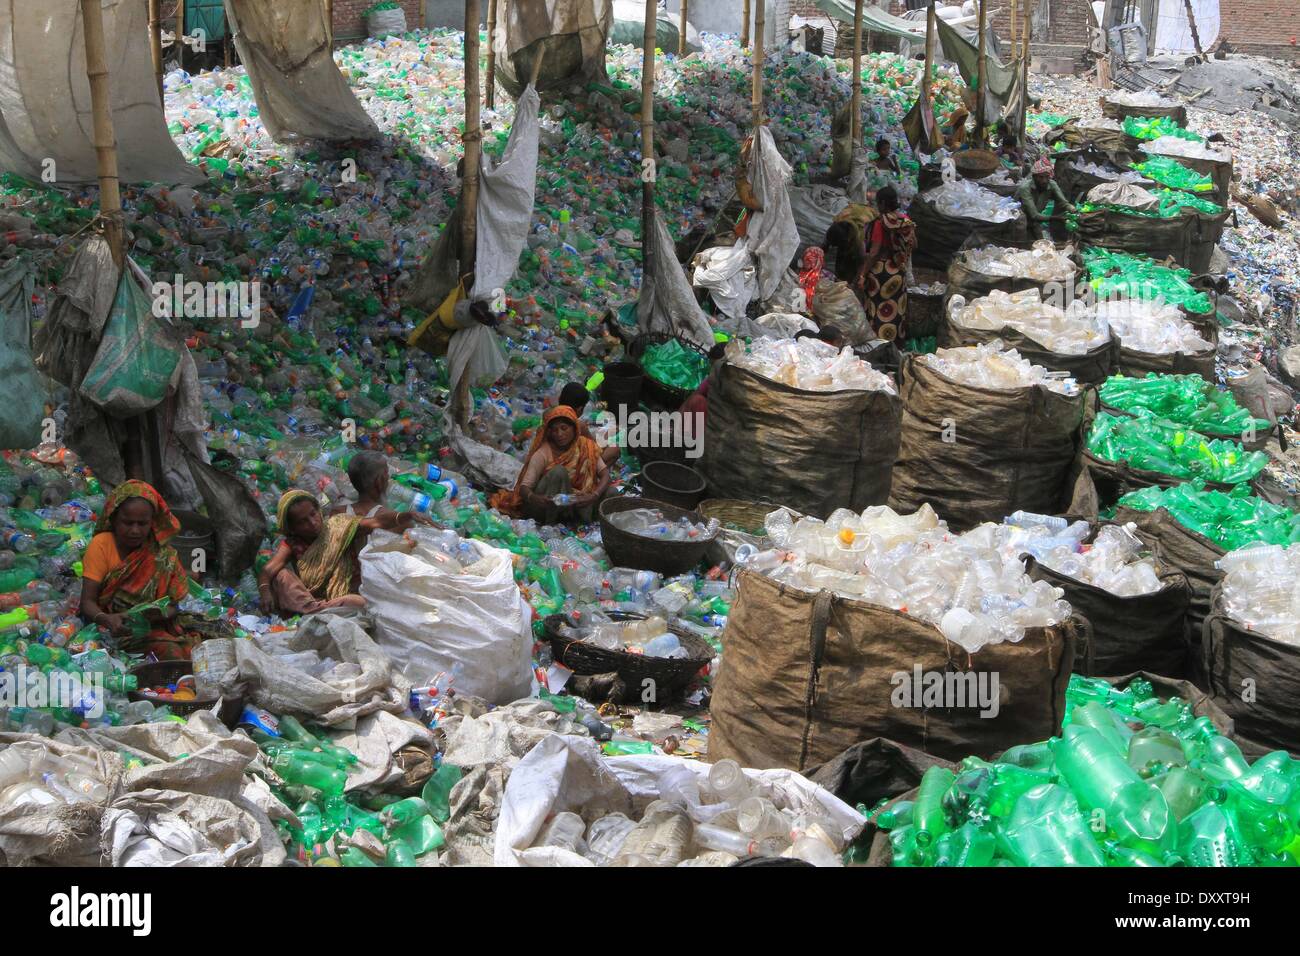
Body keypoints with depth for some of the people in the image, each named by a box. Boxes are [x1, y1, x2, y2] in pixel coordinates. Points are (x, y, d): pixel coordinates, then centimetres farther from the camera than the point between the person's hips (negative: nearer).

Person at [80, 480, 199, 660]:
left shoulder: (163, 555, 0)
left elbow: (172, 607, 0)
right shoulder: (101, 545, -5)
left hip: (149, 630, 3)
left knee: (173, 652, -28)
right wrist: (106, 619, -33)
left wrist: (159, 613, -25)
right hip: (110, 629, -3)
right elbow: (87, 602, -10)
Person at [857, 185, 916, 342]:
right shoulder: (906, 220, -2)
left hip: (880, 271, -6)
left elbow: (873, 253, -21)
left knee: (879, 311, 4)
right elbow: (914, 244, 8)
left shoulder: (881, 223, -20)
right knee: (896, 309, 17)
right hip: (899, 271, 6)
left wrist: (863, 275, -17)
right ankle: (896, 338, 26)